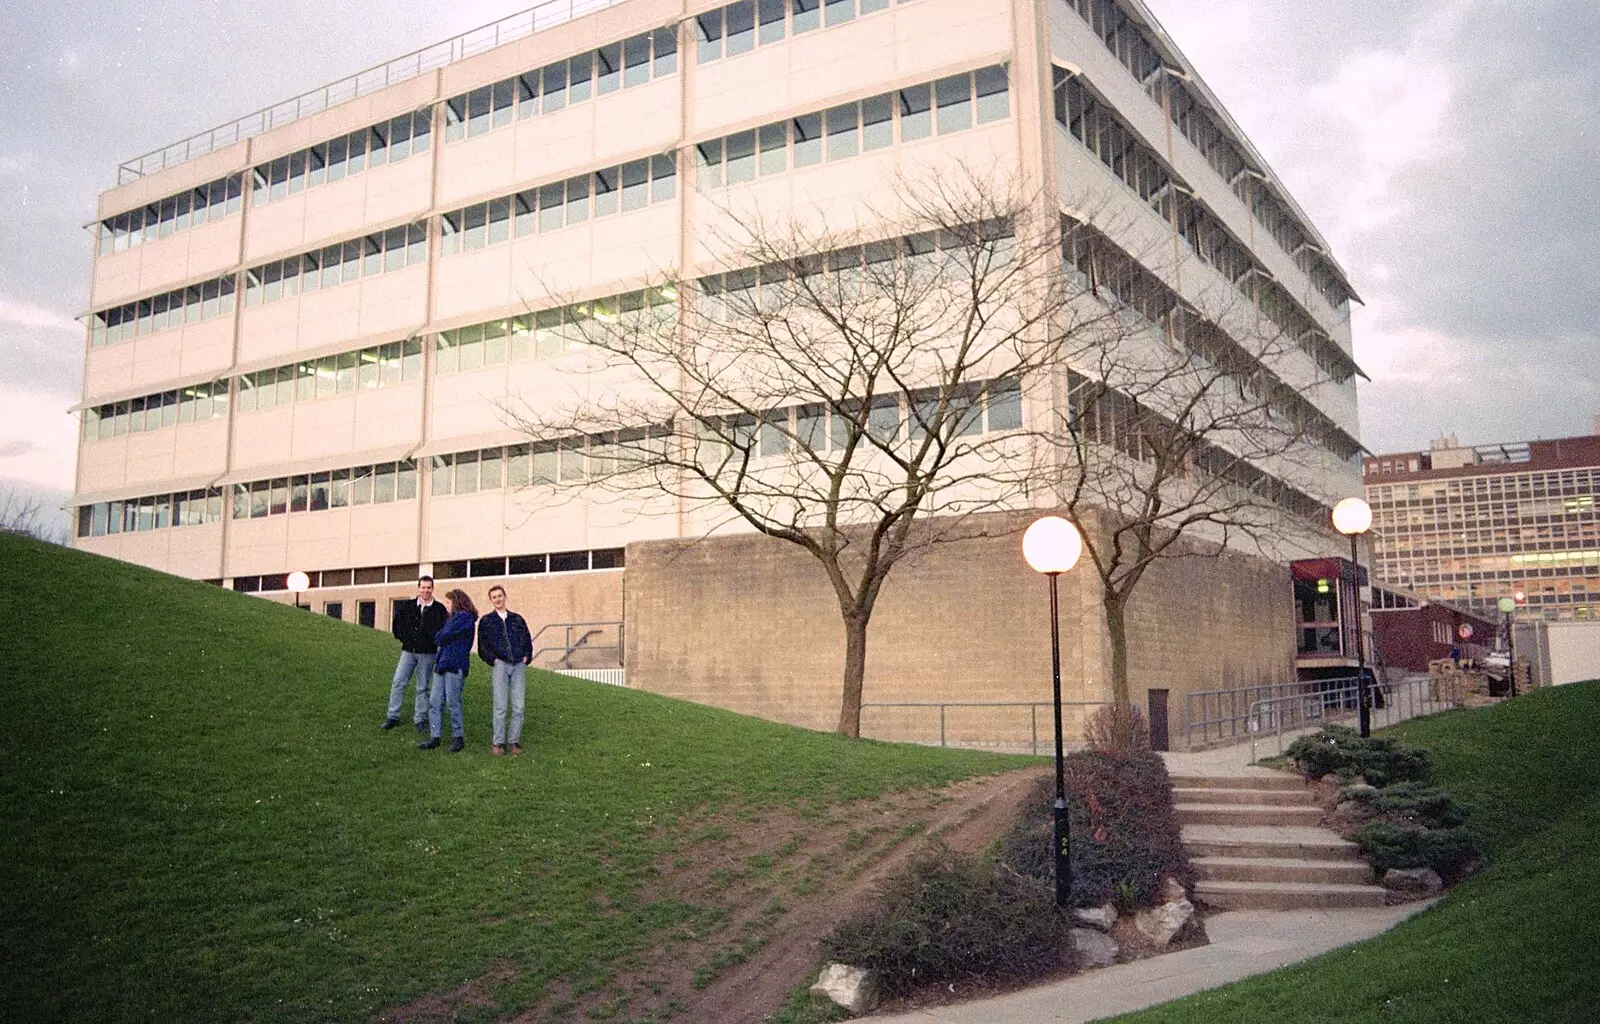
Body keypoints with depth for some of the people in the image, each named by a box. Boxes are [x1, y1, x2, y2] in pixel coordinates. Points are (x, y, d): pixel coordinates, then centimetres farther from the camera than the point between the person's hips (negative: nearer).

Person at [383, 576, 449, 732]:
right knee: (398, 683, -2)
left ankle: (420, 720, 12)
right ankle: (393, 717, 6)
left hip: (428, 653, -2)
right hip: (408, 651, 2)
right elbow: (397, 623, 16)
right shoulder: (408, 606, 4)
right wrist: (403, 638, 10)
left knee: (422, 688, 5)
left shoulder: (439, 609, -3)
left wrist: (434, 643, -6)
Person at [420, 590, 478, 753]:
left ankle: (458, 737, 8)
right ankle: (434, 736, 8)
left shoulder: (465, 617, -8)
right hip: (442, 664, 9)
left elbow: (444, 636, -11)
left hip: (455, 665, -9)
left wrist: (438, 636, 7)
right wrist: (442, 636, 1)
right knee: (434, 701, 5)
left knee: (453, 702, -3)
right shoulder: (453, 617, 22)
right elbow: (438, 638, 19)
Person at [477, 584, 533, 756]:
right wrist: (492, 659, -5)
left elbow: (528, 639, 19)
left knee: (518, 706, -1)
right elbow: (482, 645, 6)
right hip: (500, 665, -2)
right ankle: (498, 742, 2)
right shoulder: (486, 621, 11)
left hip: (519, 665, 2)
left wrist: (527, 657, 5)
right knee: (500, 706, -5)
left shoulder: (517, 619, 17)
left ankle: (514, 741, 7)